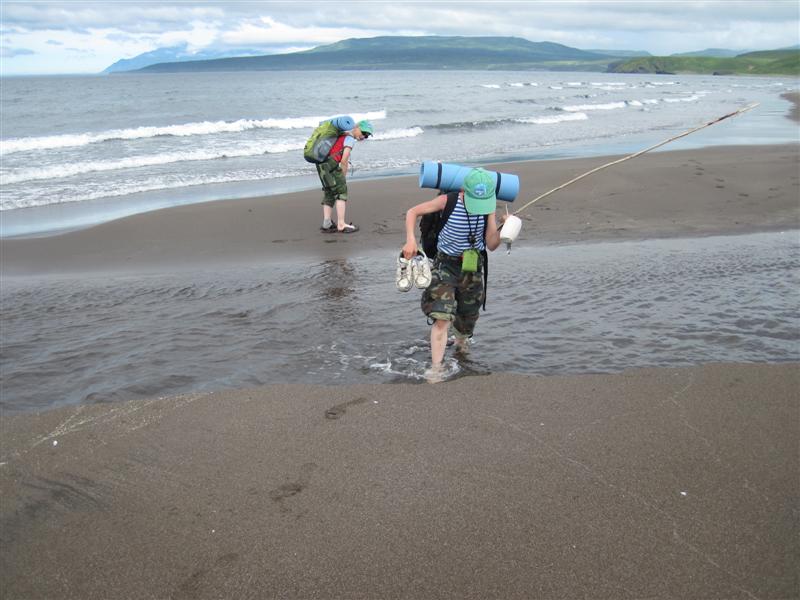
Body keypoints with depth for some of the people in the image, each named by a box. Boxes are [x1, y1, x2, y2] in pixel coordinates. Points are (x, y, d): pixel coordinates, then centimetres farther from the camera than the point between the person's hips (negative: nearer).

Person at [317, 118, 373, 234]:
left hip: (322, 163, 9)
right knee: (341, 191, -3)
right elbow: (344, 161, -12)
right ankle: (341, 225, -5)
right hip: (329, 163, -9)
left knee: (329, 192, 15)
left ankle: (327, 223, 11)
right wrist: (344, 177, -1)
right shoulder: (350, 138, -7)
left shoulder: (343, 134, 22)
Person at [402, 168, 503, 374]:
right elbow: (412, 212, -11)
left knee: (467, 320, 18)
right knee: (441, 319, -17)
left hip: (473, 268, 3)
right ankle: (436, 369, -11)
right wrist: (410, 239, -25)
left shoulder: (489, 206, -10)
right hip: (445, 266, -3)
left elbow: (491, 245, -7)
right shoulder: (448, 201, -19)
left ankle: (461, 343, 52)